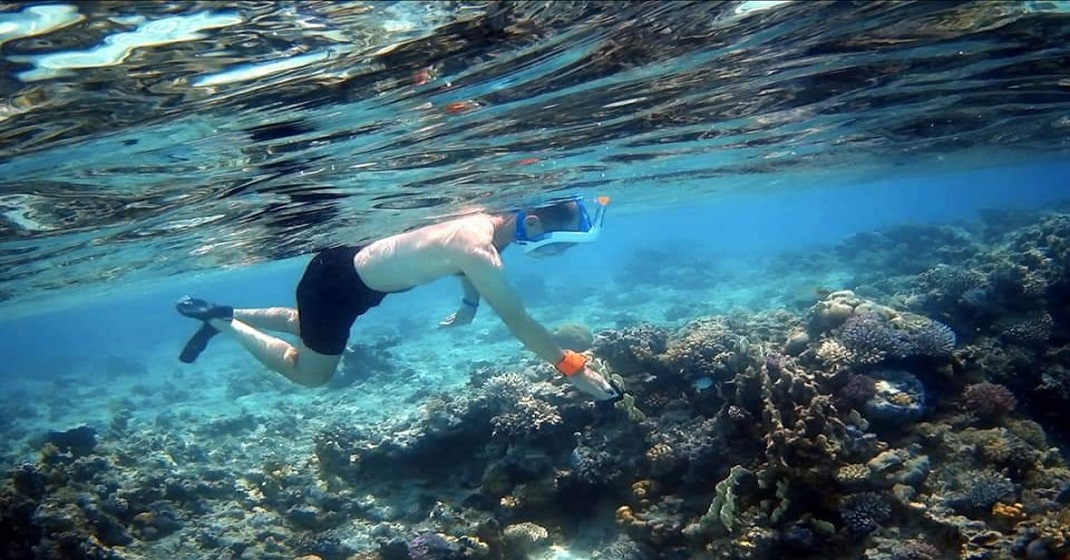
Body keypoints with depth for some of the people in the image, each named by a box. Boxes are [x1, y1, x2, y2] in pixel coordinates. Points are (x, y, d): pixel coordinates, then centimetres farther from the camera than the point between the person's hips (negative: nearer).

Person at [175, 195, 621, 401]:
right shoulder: (479, 250, -34)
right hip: (337, 284, -9)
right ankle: (221, 321, 17)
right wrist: (571, 367, -27)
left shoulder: (485, 222, -6)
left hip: (350, 264, 9)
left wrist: (468, 306, 26)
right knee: (310, 374, 10)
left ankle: (228, 314, 45)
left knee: (304, 325, 35)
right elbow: (517, 320, -33)